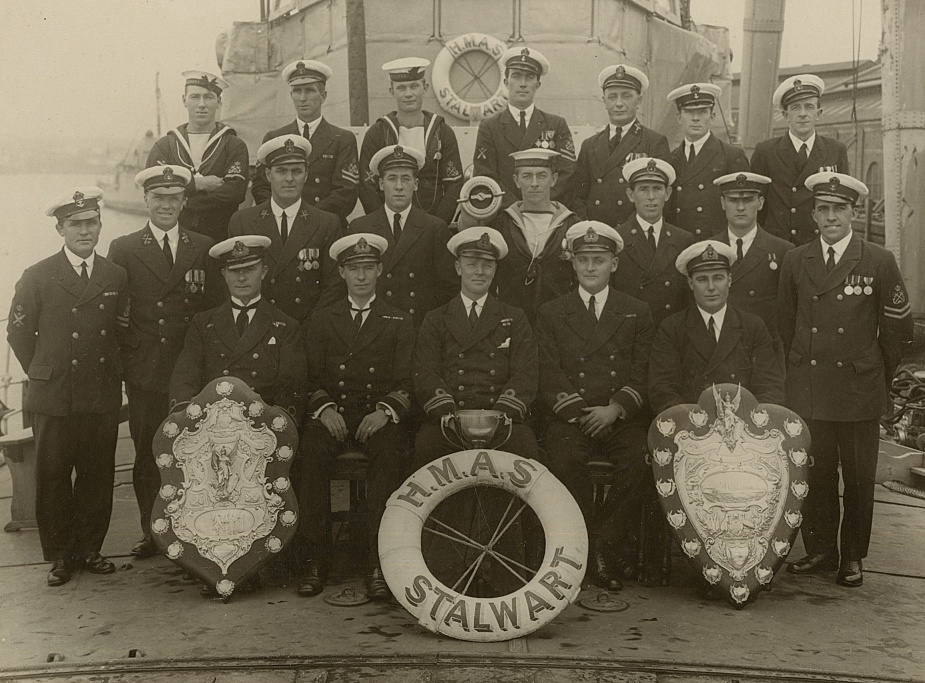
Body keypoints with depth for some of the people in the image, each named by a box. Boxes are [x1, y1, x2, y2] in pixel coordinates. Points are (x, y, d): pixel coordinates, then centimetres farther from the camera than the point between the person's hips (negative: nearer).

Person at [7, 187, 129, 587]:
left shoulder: (116, 277, 6)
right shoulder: (37, 278, -2)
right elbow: (18, 333, 5)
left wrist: (109, 370, 10)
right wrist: (42, 374, 5)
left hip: (102, 399, 2)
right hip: (53, 399, -2)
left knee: (98, 477, 7)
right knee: (53, 478, 5)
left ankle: (88, 549, 21)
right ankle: (60, 556, 17)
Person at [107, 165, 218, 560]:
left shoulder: (203, 248, 10)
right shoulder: (123, 249, 8)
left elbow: (216, 306, 9)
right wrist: (123, 357, -1)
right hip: (145, 372, 0)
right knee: (147, 453, 2)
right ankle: (152, 532, 14)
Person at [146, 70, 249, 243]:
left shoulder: (234, 146, 5)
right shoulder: (164, 146, 12)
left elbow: (235, 191, -10)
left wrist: (180, 200, -8)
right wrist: (197, 183, -12)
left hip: (220, 240, -1)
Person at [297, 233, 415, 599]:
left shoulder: (400, 322, 14)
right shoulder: (321, 321, 18)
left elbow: (406, 382, 5)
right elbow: (312, 379, 11)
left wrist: (386, 411, -14)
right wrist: (324, 408, -10)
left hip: (379, 416, -1)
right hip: (332, 414, 1)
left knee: (387, 451, -34)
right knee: (312, 449, -31)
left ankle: (378, 562, -32)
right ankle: (315, 558, -26)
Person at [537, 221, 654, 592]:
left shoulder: (638, 313, 15)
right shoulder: (550, 314, 14)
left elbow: (643, 374, 5)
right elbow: (549, 377, 3)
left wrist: (614, 408, -12)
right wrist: (580, 412, -11)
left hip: (622, 418, 1)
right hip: (570, 417, 0)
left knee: (640, 457, -31)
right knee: (564, 457, -32)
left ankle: (602, 540, -16)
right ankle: (595, 548, -19)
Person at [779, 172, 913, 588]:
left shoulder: (880, 263, 0)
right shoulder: (794, 262, 7)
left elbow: (898, 329, 6)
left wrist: (876, 376, 8)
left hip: (859, 393, -2)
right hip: (807, 392, 2)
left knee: (859, 477, 4)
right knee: (814, 474, 5)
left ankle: (853, 557, 19)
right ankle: (820, 551, 20)